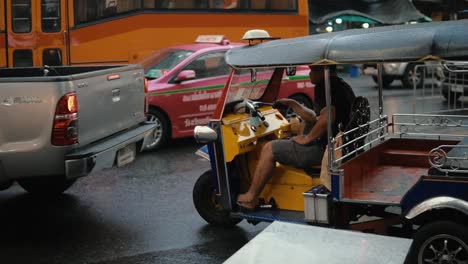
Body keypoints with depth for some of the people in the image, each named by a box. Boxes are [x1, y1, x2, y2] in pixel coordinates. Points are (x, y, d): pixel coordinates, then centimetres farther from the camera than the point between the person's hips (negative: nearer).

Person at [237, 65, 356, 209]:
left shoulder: (325, 86, -15)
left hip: (325, 149, -11)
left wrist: (307, 138, -18)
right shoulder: (343, 86, 18)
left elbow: (327, 117, -31)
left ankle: (250, 198, 8)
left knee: (269, 149, -2)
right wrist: (293, 104, 20)